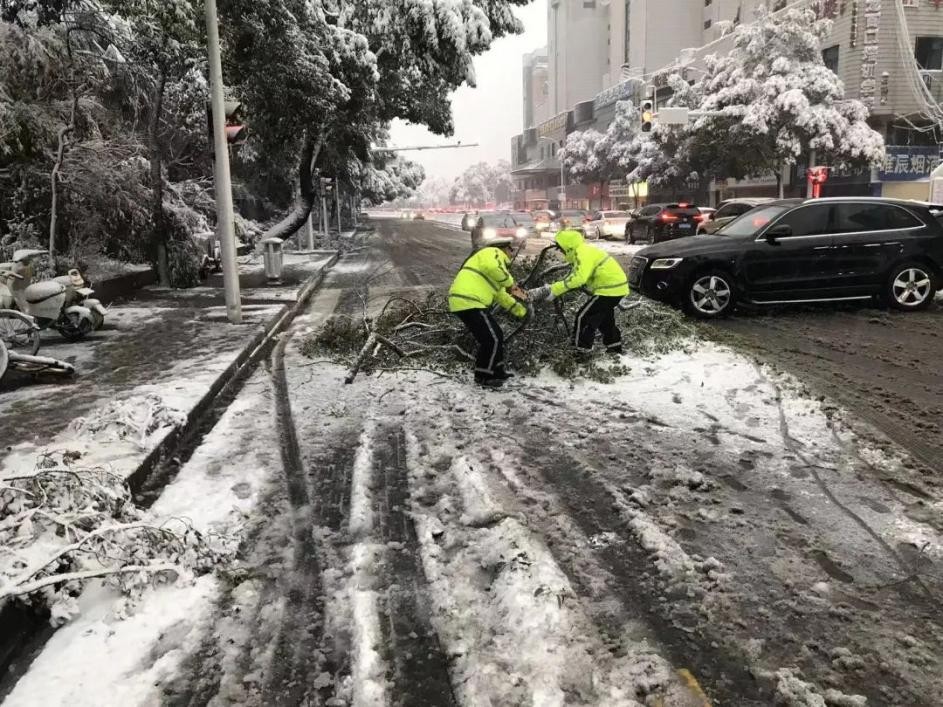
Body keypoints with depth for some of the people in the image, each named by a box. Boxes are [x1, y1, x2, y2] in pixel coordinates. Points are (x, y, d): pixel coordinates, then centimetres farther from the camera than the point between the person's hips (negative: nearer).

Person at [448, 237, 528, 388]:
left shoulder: (493, 259, 31)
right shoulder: (493, 253, 0)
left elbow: (500, 295, 35)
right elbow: (492, 268, -26)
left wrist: (519, 309, 36)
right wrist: (510, 283, -13)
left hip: (465, 302, 10)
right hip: (469, 302, -10)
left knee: (496, 336, 18)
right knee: (491, 339, -7)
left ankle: (497, 371, 28)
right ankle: (483, 377, 3)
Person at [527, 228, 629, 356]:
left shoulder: (583, 253, -19)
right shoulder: (582, 251, 13)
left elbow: (578, 278, -33)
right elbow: (574, 276, 15)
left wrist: (553, 290, -33)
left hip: (610, 289, -10)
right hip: (617, 287, 10)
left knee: (584, 317, -4)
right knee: (605, 318, 28)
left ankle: (581, 353, 2)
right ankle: (615, 347, 40)